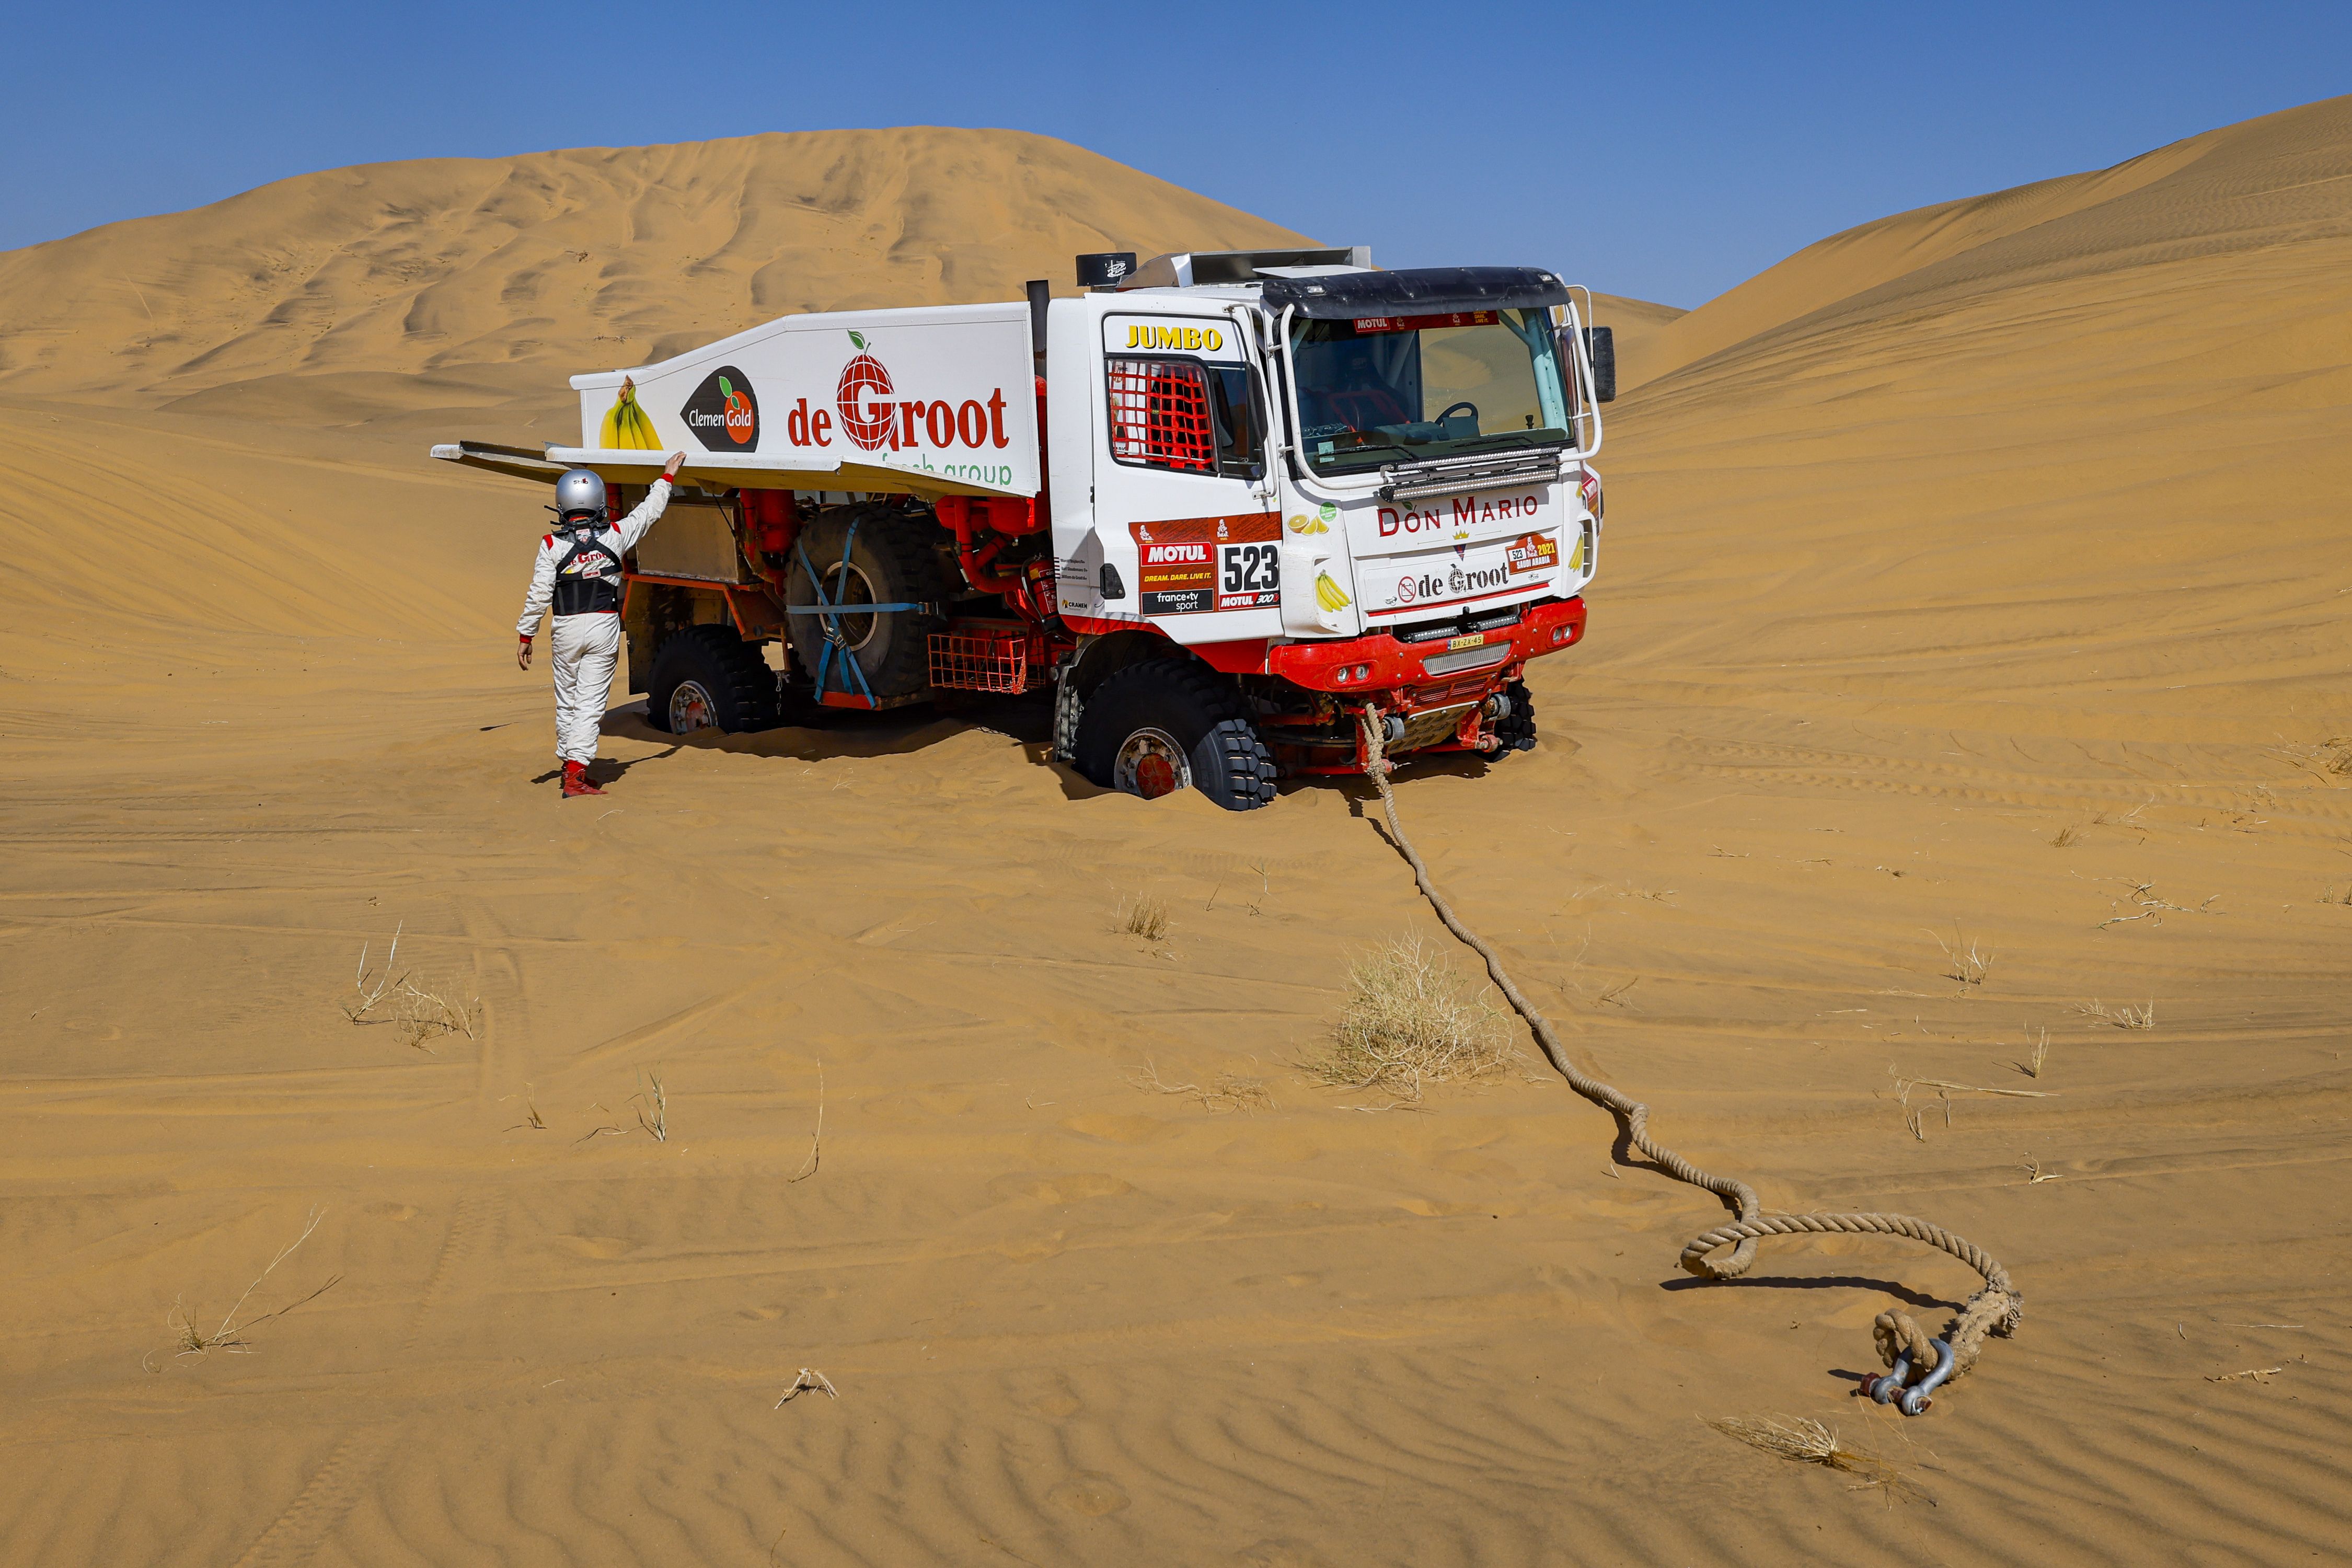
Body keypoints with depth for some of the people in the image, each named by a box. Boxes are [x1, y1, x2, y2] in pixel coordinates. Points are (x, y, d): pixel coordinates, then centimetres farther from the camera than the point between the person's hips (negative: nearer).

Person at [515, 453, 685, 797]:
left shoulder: (552, 545, -7)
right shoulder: (615, 536, -3)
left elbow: (539, 595, -7)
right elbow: (649, 511, 13)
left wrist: (525, 636, 1)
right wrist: (667, 476, 28)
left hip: (566, 629, 0)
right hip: (604, 627, 0)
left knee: (566, 701, 15)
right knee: (590, 703, -1)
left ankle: (568, 763, 27)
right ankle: (576, 775, -8)